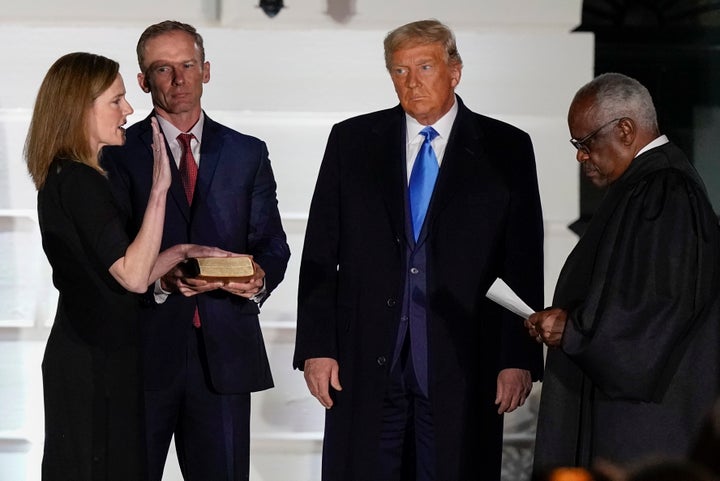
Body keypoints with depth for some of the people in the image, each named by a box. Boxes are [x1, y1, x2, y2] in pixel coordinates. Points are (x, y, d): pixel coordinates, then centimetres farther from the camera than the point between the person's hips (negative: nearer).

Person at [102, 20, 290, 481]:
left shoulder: (248, 154, 12)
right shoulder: (119, 153, 4)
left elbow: (272, 244, 9)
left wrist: (260, 279, -13)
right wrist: (161, 278, -22)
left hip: (225, 351, 2)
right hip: (145, 346, -2)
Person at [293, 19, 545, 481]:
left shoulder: (506, 149, 5)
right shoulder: (352, 142, 9)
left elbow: (523, 264, 2)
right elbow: (321, 254, 7)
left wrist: (519, 359, -4)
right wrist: (316, 347, -1)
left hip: (460, 368, -1)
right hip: (366, 363, 1)